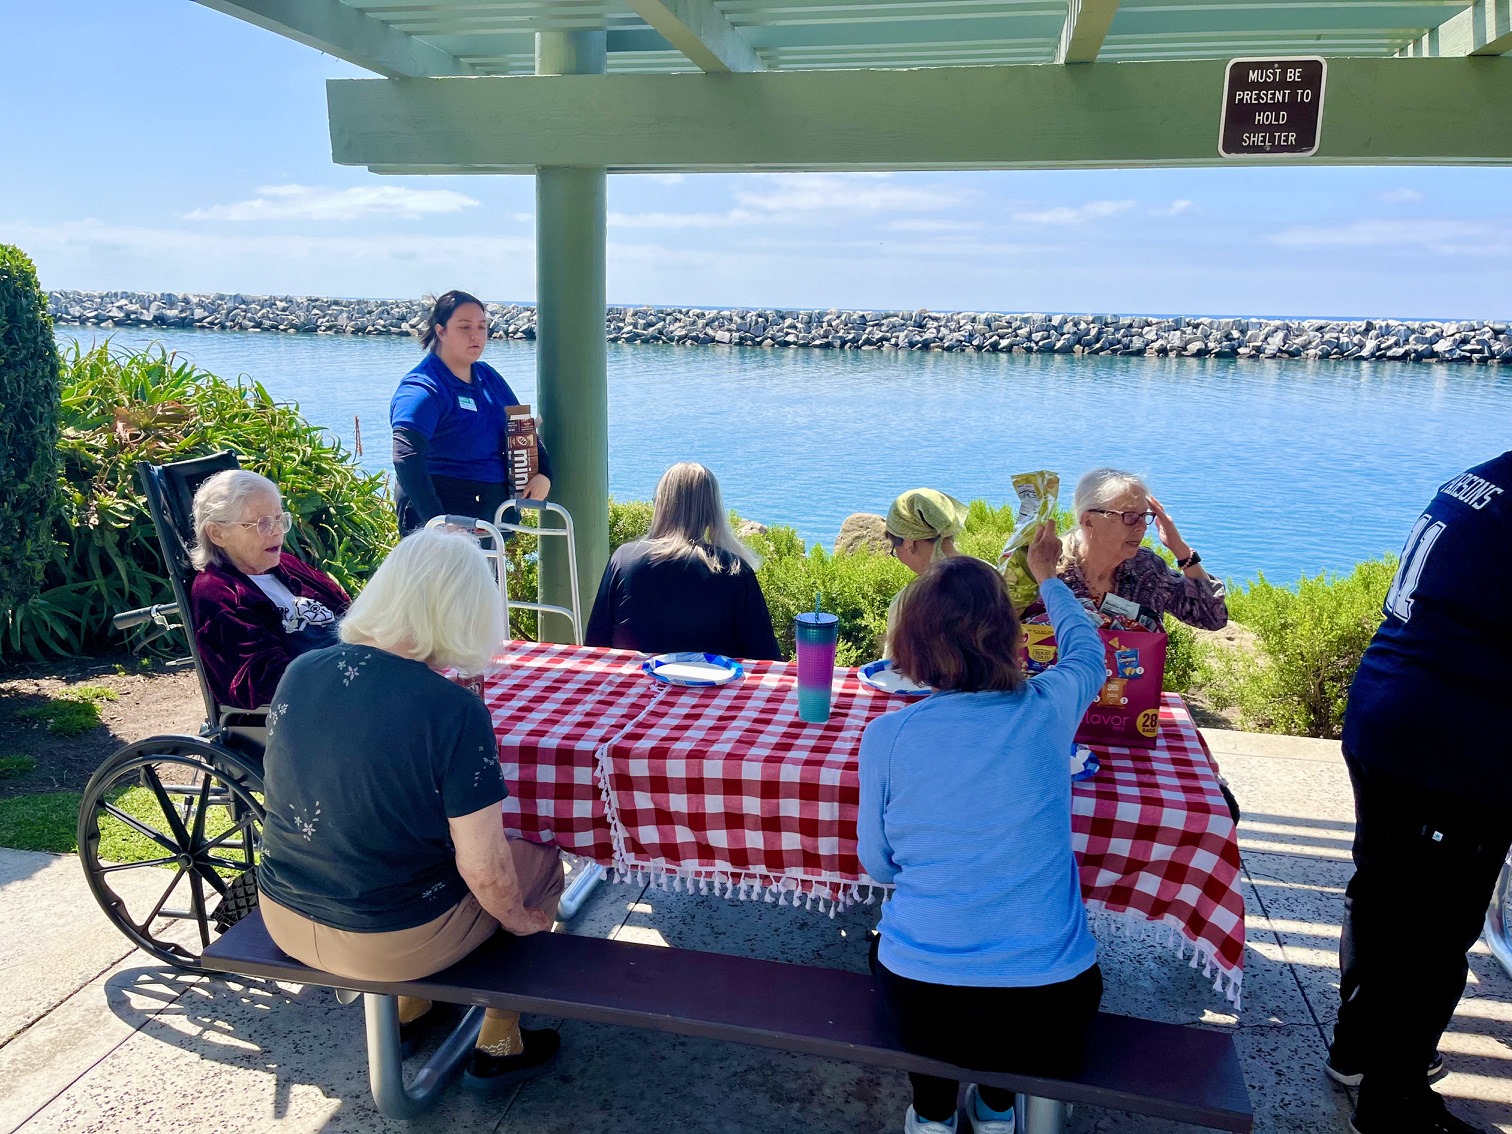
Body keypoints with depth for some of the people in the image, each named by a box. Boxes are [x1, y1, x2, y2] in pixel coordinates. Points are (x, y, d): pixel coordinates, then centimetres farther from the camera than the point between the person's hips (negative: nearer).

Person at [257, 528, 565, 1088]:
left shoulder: (299, 672, -9)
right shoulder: (454, 710, -25)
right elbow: (484, 870, -20)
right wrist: (518, 917, -1)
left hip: (284, 919, 6)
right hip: (389, 941, -5)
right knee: (540, 861, 17)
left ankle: (408, 1008, 39)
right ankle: (498, 1045, 27)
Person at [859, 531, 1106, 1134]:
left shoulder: (886, 735, -11)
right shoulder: (1048, 710, -9)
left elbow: (878, 864, 4)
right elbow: (1087, 648, 17)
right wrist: (1046, 576, 34)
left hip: (922, 1008, -1)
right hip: (1049, 1012, 1)